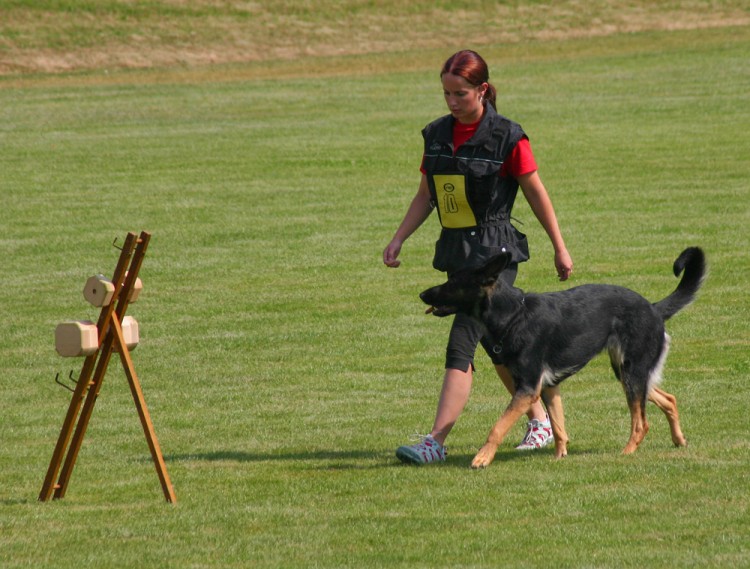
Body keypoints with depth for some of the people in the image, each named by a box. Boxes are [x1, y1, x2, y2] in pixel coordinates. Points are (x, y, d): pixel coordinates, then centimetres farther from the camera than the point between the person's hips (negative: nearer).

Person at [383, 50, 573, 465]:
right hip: (454, 251, 7)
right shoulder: (437, 135, 7)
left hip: (494, 253, -7)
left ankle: (435, 442, -19)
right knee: (496, 343, 17)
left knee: (460, 345, -15)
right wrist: (398, 240, 3)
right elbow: (425, 196, 14)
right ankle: (540, 422, 34)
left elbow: (536, 194, -3)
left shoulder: (507, 138, -10)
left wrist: (559, 248, 2)